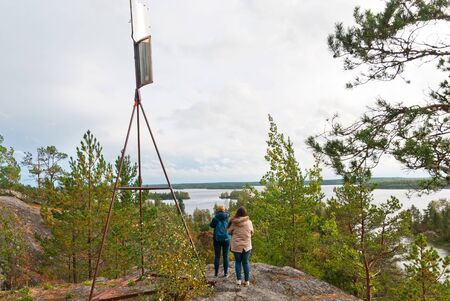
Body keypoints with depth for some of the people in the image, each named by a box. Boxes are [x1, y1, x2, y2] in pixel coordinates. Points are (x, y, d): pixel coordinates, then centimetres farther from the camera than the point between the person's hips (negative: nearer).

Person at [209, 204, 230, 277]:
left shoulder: (215, 218, -10)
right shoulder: (227, 218, -6)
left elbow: (211, 225, 6)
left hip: (217, 239, -1)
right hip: (226, 239, 1)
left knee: (217, 256, 8)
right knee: (225, 256, 8)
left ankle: (216, 273, 12)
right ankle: (225, 273, 9)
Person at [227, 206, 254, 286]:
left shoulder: (234, 223, -11)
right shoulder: (249, 222, -8)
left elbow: (229, 232, 1)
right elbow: (251, 232, 4)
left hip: (236, 246, -1)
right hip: (247, 246, 1)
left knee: (237, 262, 15)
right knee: (245, 262, 14)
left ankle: (239, 279, 13)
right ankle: (247, 280, 14)